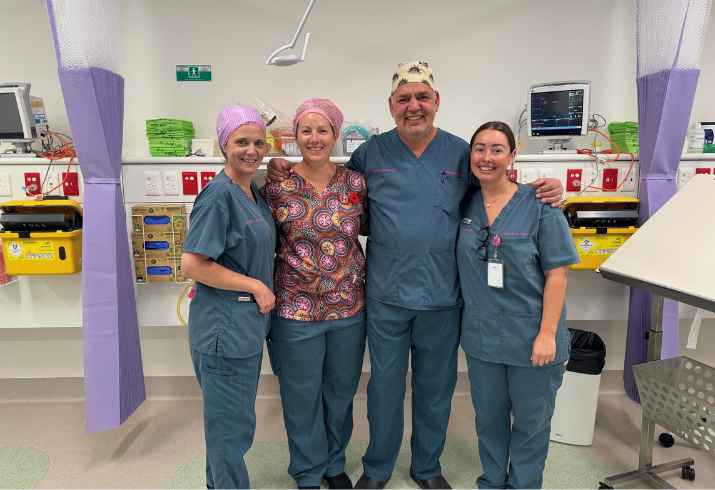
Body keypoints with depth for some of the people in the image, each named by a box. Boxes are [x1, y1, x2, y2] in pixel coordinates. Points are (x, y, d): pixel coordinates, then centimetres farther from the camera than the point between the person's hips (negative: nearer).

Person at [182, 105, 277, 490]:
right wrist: (256, 286, -18)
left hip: (249, 323, 9)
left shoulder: (252, 190, 8)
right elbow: (192, 265, -23)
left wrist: (263, 291, 6)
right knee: (232, 427, 8)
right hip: (224, 326, -9)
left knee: (230, 419, 24)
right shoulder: (218, 194, -19)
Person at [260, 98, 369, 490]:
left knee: (341, 388, 18)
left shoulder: (354, 183, -1)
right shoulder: (277, 187, -6)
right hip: (296, 310, -2)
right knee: (302, 393, 13)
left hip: (349, 307, 2)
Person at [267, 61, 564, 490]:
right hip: (386, 297, 0)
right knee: (385, 386, 13)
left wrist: (542, 192, -12)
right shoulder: (372, 153, 1)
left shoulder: (461, 153, 1)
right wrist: (286, 172, -3)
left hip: (442, 297, 1)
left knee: (436, 388, 16)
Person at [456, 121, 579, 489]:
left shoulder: (539, 206, -10)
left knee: (530, 421, 14)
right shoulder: (464, 206, 1)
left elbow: (557, 272, -11)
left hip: (530, 337, -3)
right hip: (481, 335, 4)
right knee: (488, 417, 19)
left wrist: (548, 333, -15)